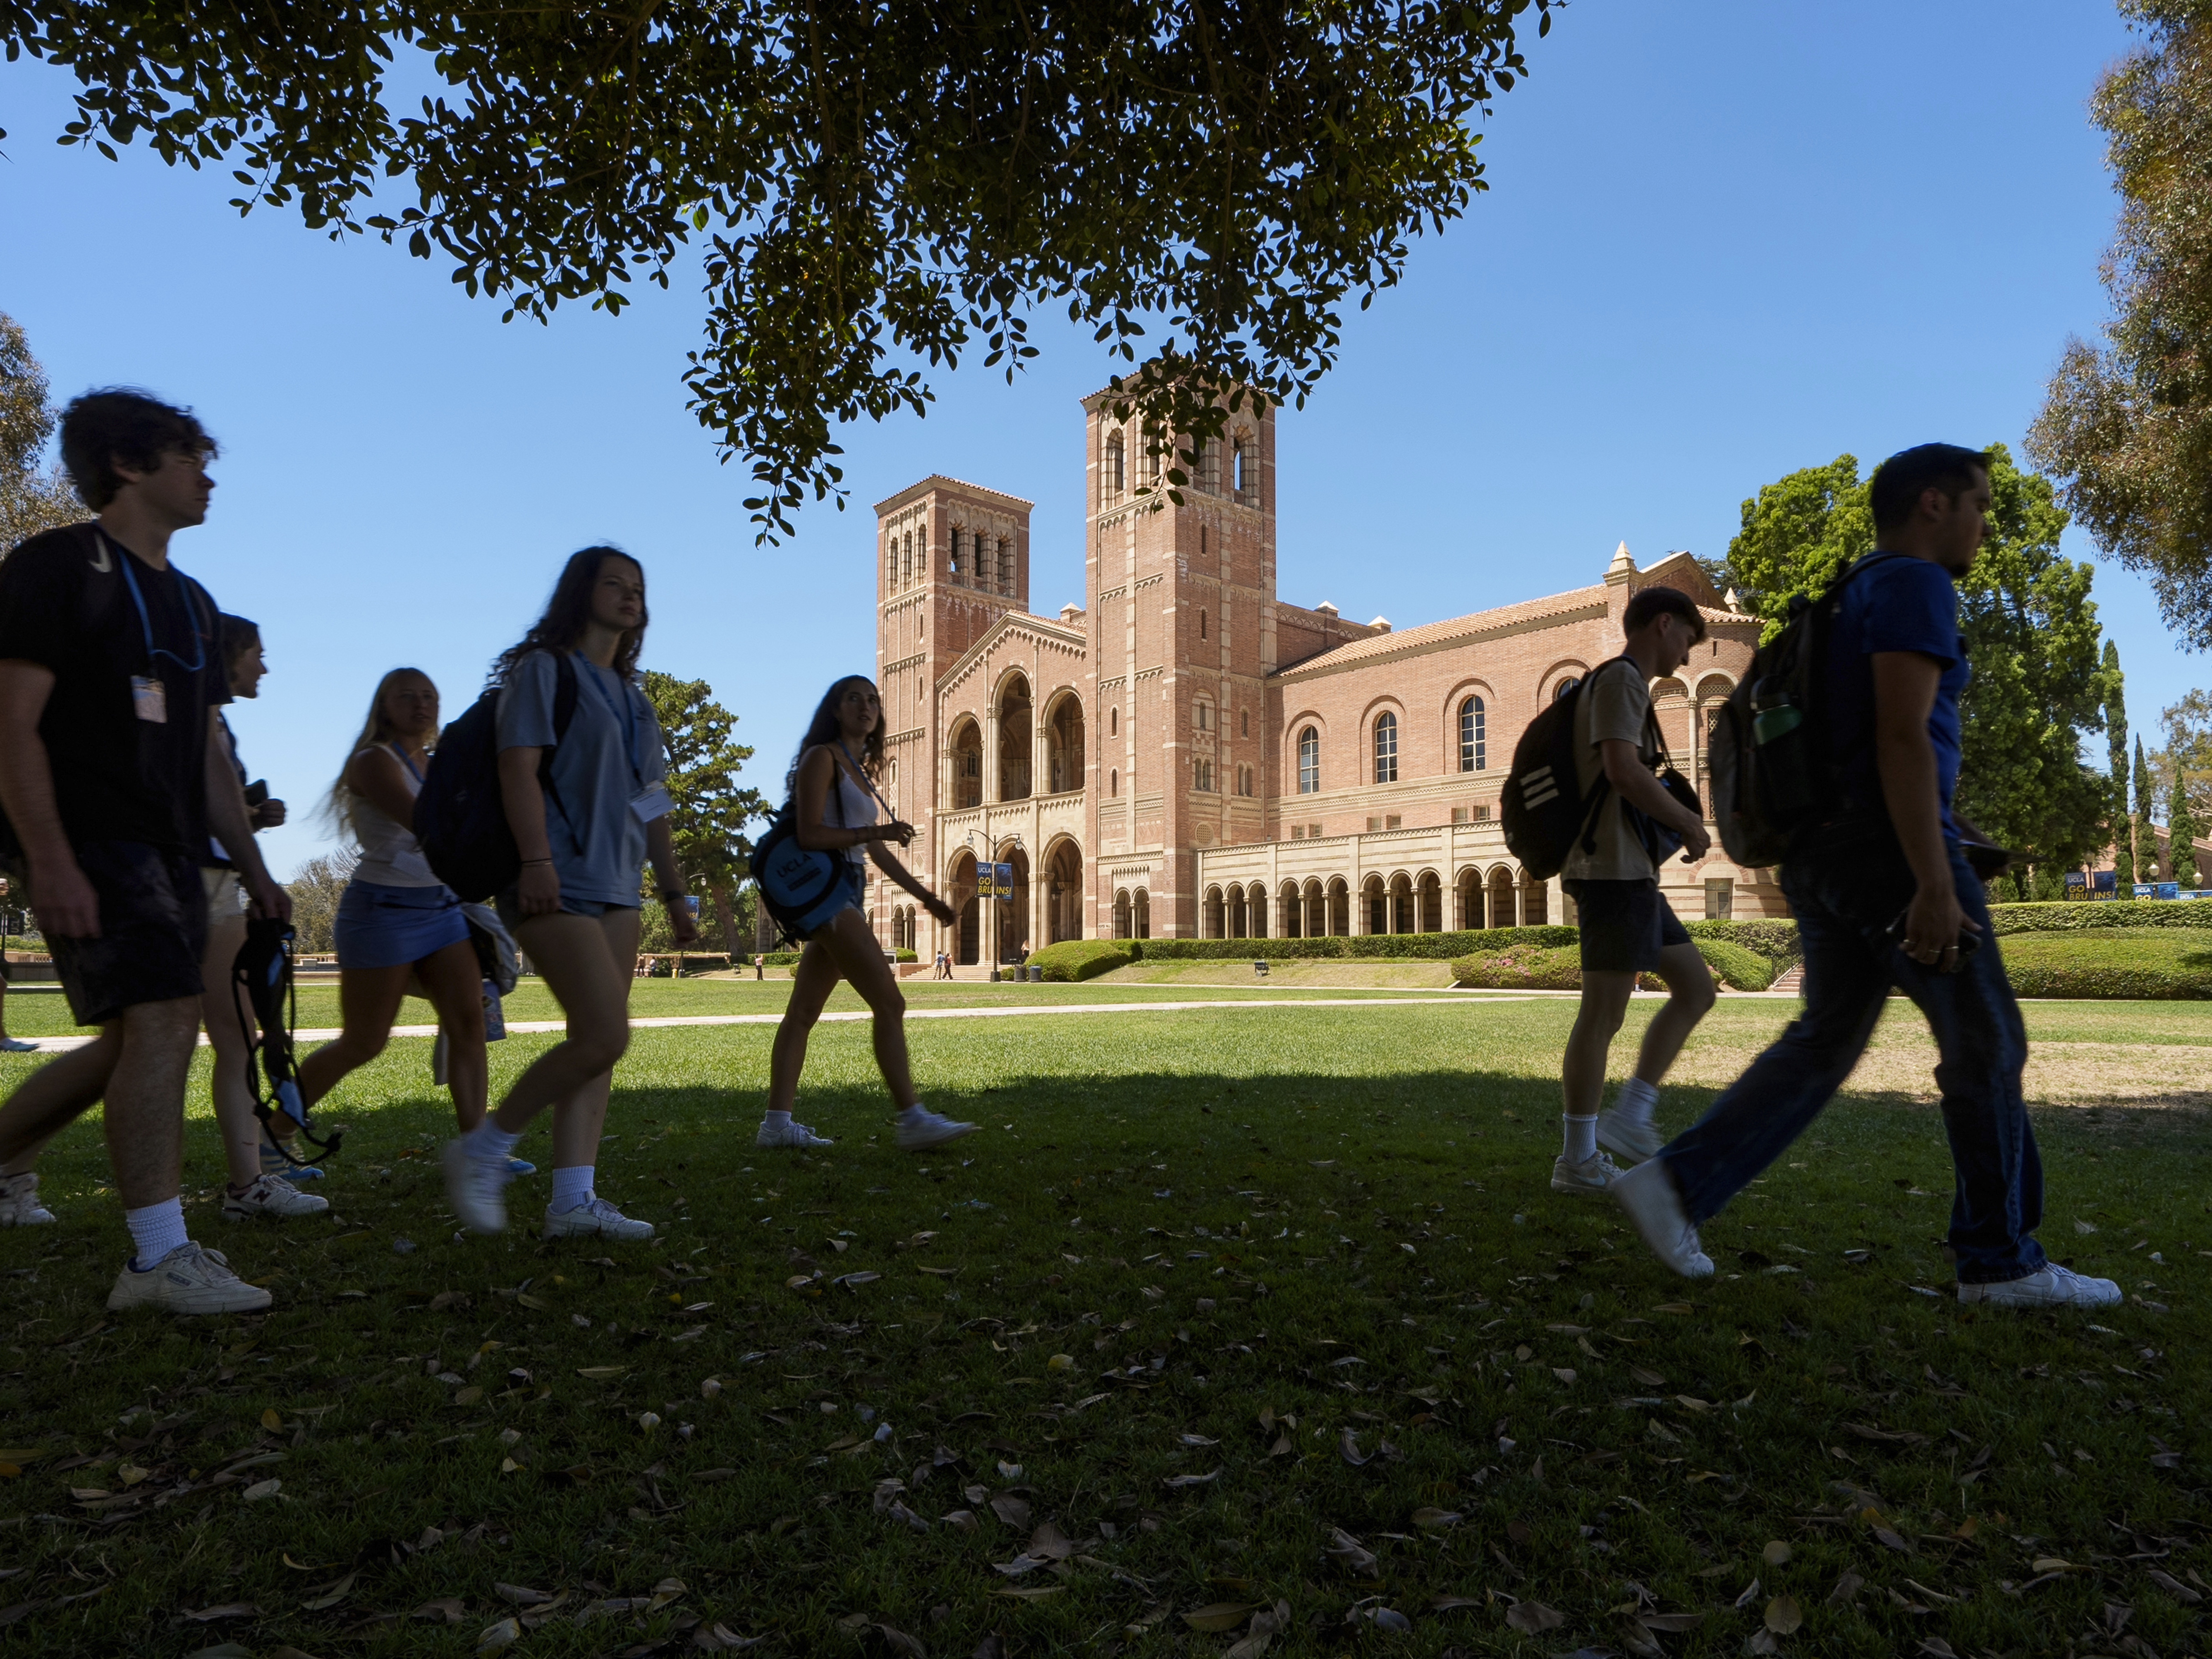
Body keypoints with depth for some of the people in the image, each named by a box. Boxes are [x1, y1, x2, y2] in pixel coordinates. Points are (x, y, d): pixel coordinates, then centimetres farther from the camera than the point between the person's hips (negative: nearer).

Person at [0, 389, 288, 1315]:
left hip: (167, 848, 9)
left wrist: (253, 868, 15)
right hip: (88, 840, -9)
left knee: (140, 1038, 13)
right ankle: (161, 1258, -15)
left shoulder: (190, 602, 19)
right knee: (162, 1019, -18)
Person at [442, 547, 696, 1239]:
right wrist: (536, 862, -24)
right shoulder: (545, 668, -1)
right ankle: (482, 1152, 2)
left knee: (593, 1040, 4)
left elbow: (651, 803, 22)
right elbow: (517, 765, -13)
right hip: (556, 885, -8)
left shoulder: (629, 694, 22)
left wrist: (675, 893, 18)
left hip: (614, 885, 8)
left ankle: (573, 1200, 7)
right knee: (605, 1036, -16)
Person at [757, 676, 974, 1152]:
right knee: (890, 1003, -13)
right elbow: (809, 834, -15)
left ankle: (777, 1123, 12)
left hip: (845, 894, 9)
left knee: (803, 1013, 8)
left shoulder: (860, 769, 21)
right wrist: (876, 831, -19)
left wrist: (925, 895, 21)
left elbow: (875, 850, 23)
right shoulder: (822, 758, -5)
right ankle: (913, 1121, -13)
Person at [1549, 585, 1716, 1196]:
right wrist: (1689, 823, -8)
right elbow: (1623, 770, -20)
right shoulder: (1621, 678, -6)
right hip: (1615, 870, -10)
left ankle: (1628, 1118, 11)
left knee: (1696, 988, 12)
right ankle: (1578, 1161, 0)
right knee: (1603, 1014, -7)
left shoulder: (1623, 684, 24)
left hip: (1631, 874, 10)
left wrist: (1674, 823, 16)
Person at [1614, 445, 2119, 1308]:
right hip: (1891, 848, -9)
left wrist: (1937, 820, 30)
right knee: (1985, 1044, 4)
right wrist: (1936, 883, -24)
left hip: (1826, 853, 9)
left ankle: (1676, 1183, 4)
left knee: (1823, 1042, 11)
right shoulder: (1915, 585, -10)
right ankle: (2001, 1260, 15)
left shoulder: (1853, 601, 20)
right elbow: (1902, 737, -21)